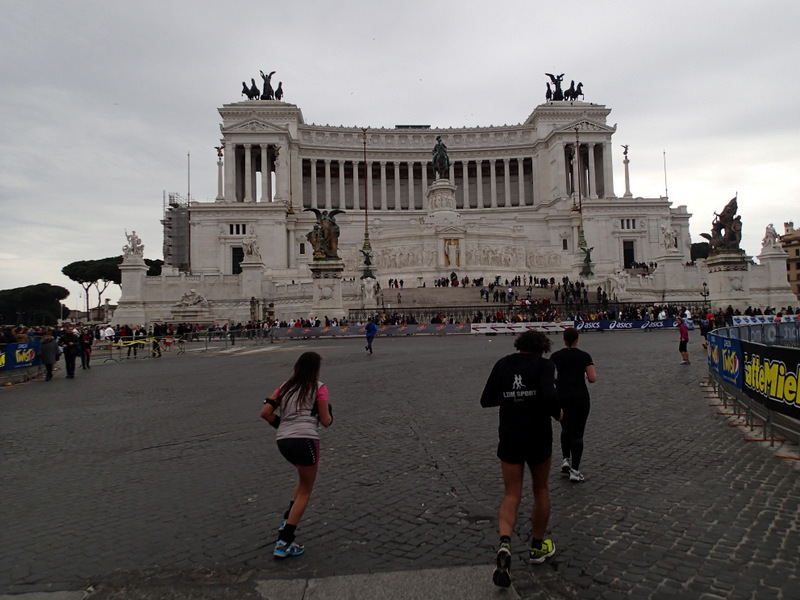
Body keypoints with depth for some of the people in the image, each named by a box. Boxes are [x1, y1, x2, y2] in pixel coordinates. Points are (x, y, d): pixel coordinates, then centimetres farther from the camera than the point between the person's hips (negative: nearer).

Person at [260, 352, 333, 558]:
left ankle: (288, 520, 23)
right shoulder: (319, 388, 2)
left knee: (304, 478, 31)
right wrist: (330, 414, 22)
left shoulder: (285, 387, 15)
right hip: (305, 440, -6)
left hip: (283, 441, 6)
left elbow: (265, 413, 9)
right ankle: (284, 543, 6)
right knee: (305, 490, 9)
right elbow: (325, 421, 2)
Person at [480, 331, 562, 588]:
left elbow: (486, 400, 4)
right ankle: (538, 547, 35)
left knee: (512, 496, 8)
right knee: (541, 489, 21)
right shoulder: (543, 364, -7)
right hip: (539, 437, -2)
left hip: (510, 438, 2)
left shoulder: (502, 364, 3)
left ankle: (504, 544, -17)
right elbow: (549, 395, -22)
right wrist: (558, 413, -2)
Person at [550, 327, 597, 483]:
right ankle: (575, 471, 3)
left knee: (566, 429, 24)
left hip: (561, 398, 2)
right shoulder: (584, 356, -3)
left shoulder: (555, 356, 0)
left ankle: (566, 460, 14)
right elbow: (593, 379, -8)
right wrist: (586, 376, 14)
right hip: (580, 398, -2)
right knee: (577, 434, 4)